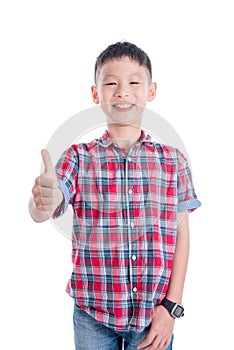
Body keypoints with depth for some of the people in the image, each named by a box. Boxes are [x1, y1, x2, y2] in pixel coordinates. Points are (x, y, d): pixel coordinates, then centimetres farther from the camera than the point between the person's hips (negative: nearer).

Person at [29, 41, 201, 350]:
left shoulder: (173, 161, 0)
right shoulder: (79, 157, -2)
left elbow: (182, 236, 0)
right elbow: (41, 213, -16)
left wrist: (171, 307, -5)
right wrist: (43, 201, -39)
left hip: (154, 315, 1)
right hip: (92, 315, 0)